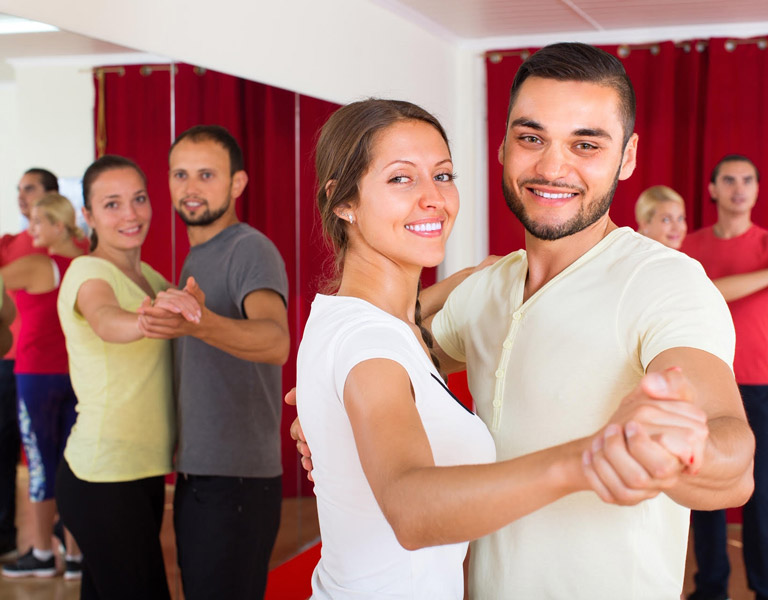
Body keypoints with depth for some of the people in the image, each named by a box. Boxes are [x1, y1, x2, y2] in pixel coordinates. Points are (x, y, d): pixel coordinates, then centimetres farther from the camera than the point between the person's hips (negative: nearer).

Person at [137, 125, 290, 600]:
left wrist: (202, 323, -52)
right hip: (194, 475, 9)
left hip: (237, 481, -9)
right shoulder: (194, 259, 14)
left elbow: (275, 341, -36)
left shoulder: (251, 249, -14)